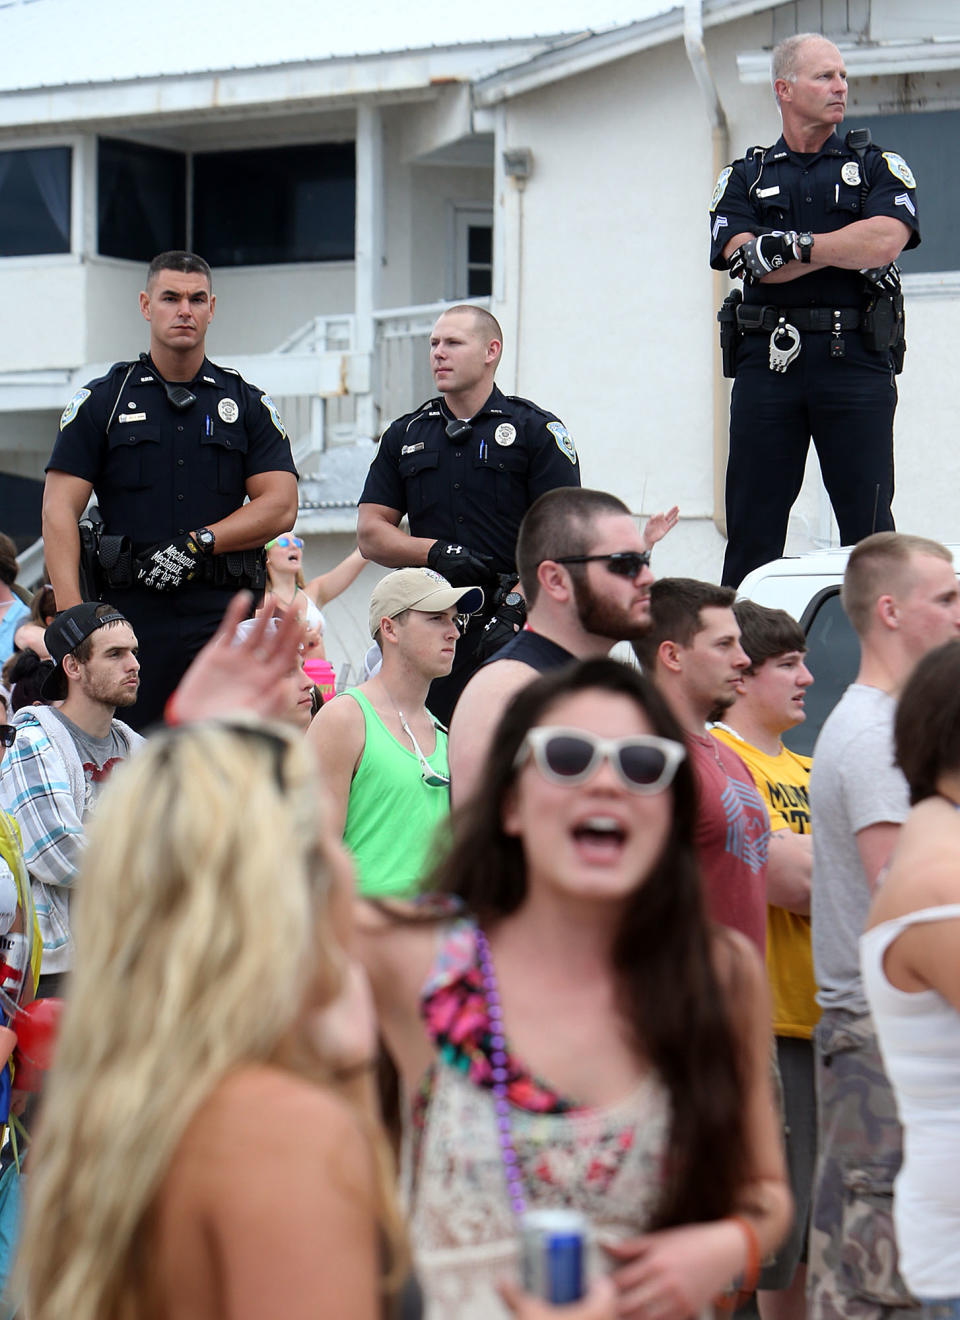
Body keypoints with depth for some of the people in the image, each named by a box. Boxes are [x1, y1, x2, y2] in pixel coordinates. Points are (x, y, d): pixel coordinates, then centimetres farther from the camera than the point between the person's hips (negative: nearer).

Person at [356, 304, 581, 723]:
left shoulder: (537, 431, 4)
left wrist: (517, 603, -18)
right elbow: (370, 534, 13)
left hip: (516, 630, -4)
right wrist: (435, 553, -6)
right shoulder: (406, 436, 18)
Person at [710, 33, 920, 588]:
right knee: (753, 527, 1)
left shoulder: (880, 168, 12)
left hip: (856, 360, -1)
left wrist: (795, 244, -8)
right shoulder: (744, 179, 14)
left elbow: (886, 240, -9)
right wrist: (847, 249, -7)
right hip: (768, 358, 1)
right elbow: (752, 263, -4)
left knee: (869, 525, -2)